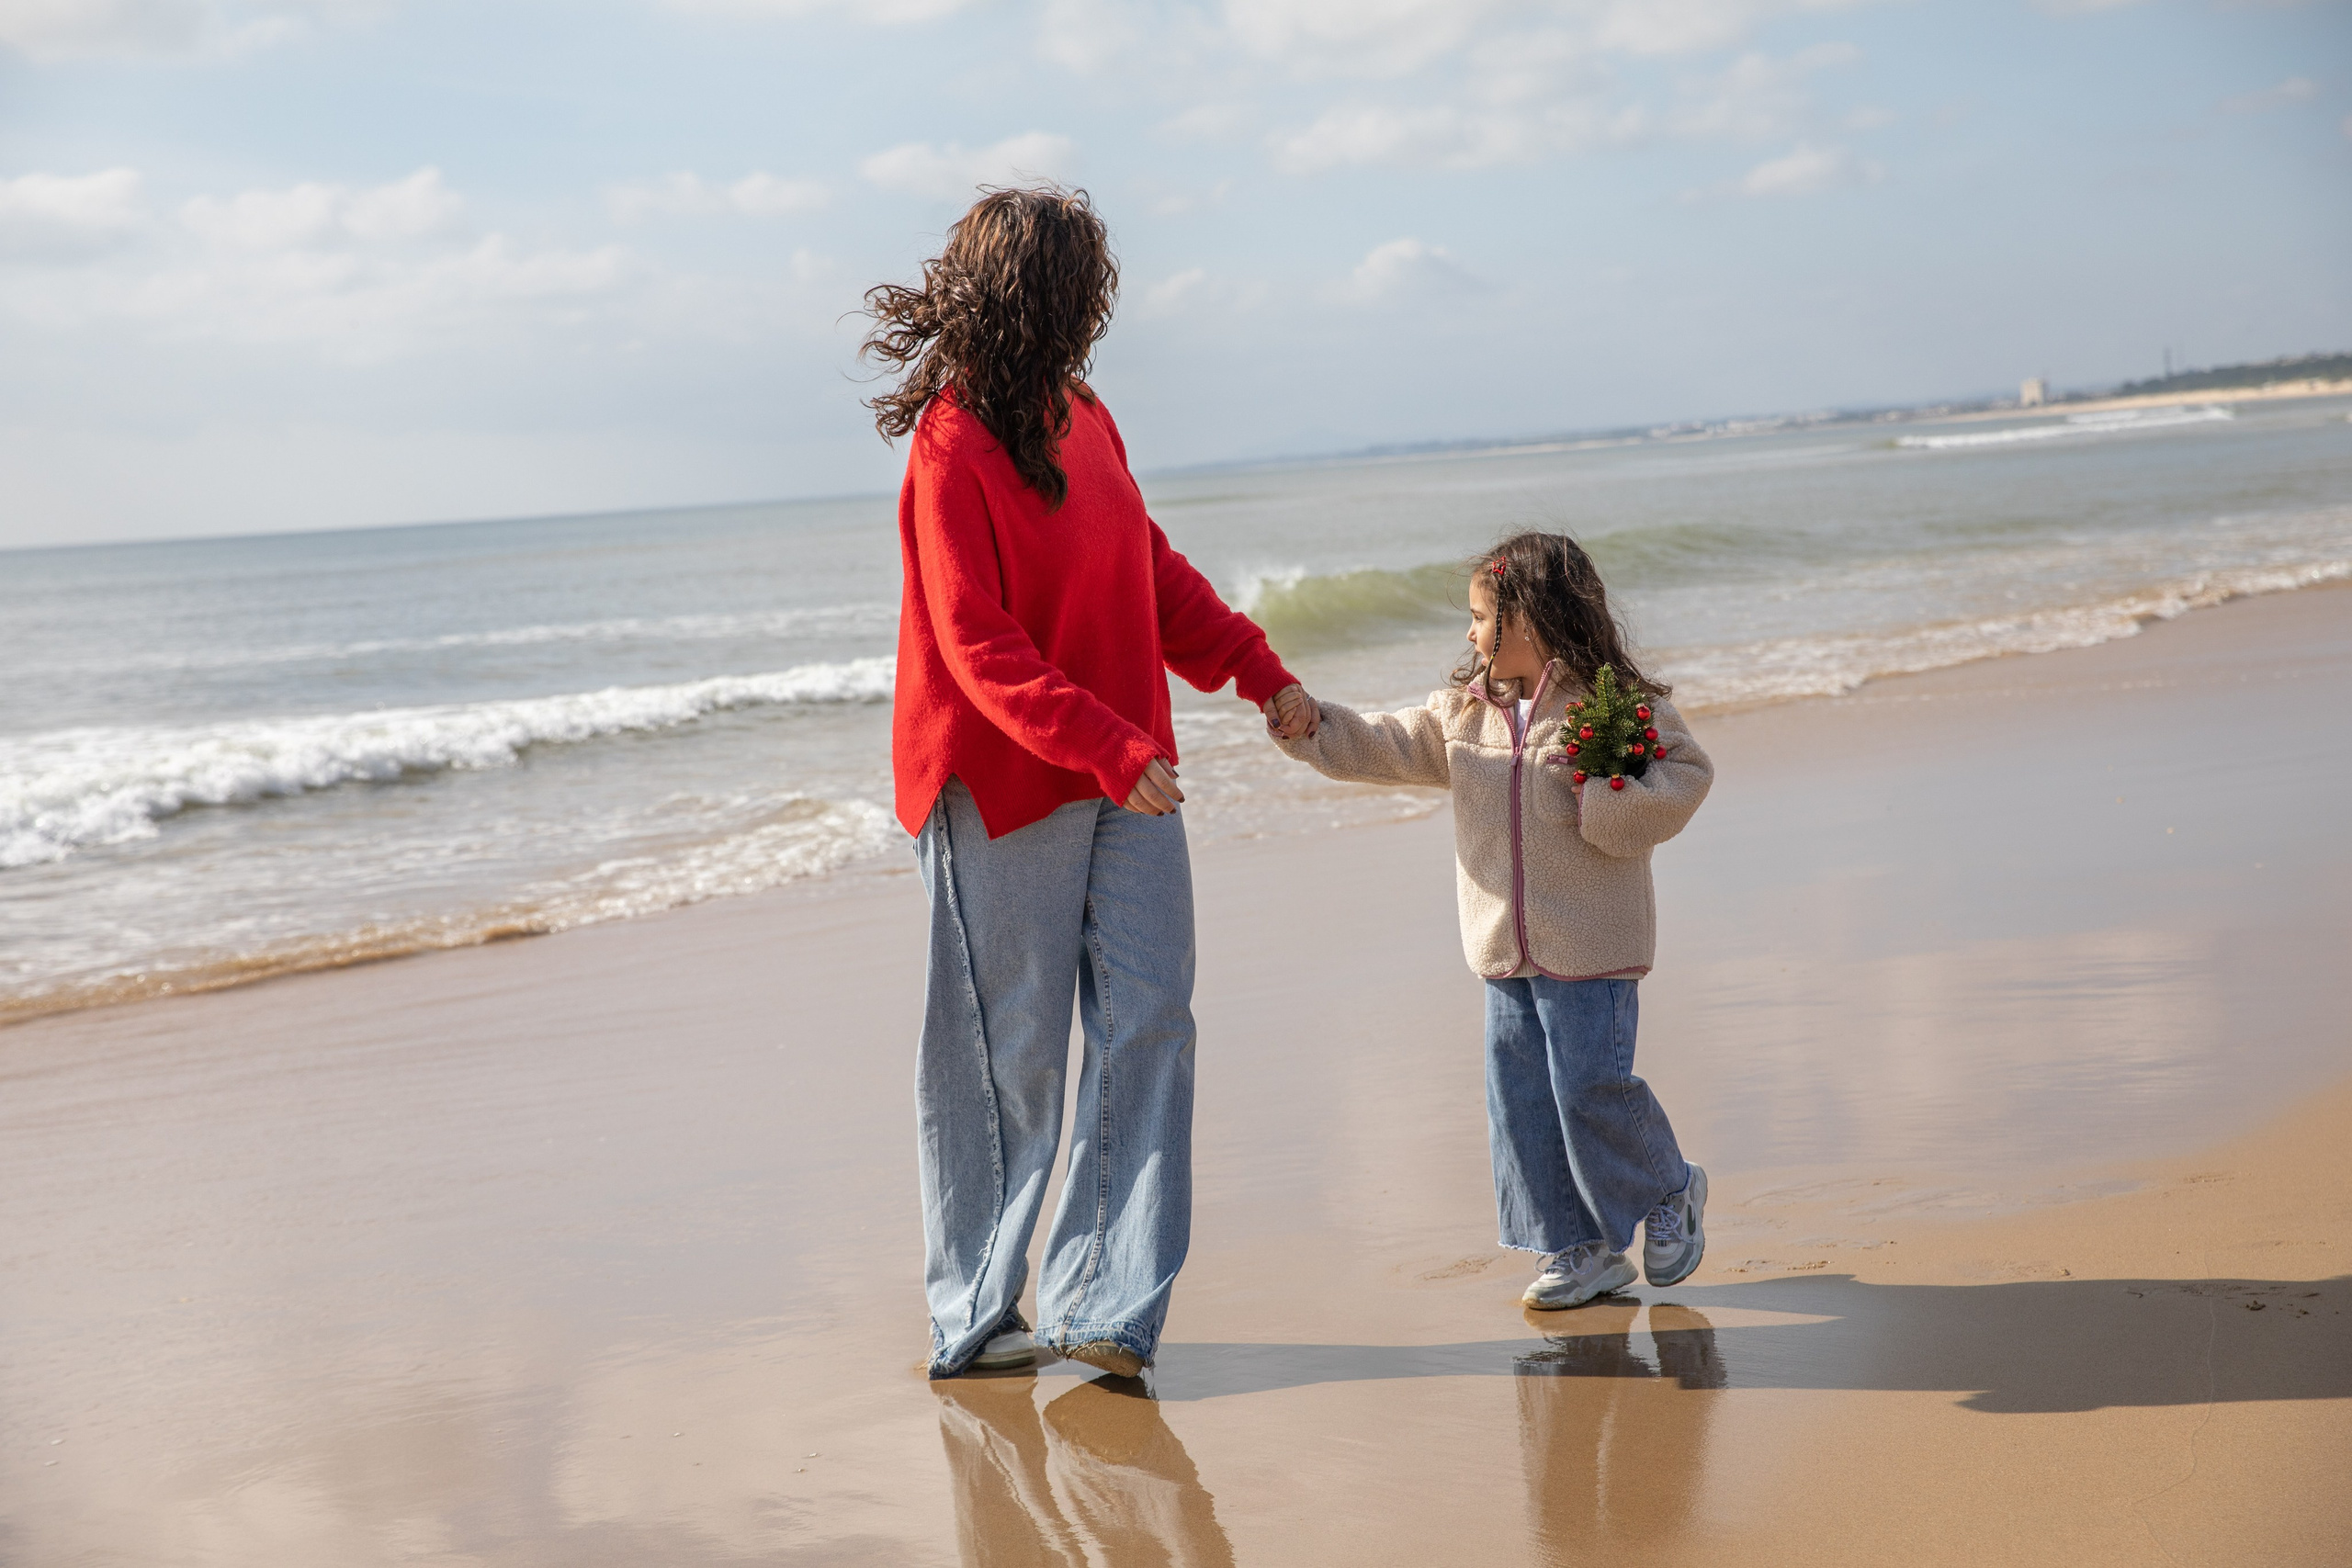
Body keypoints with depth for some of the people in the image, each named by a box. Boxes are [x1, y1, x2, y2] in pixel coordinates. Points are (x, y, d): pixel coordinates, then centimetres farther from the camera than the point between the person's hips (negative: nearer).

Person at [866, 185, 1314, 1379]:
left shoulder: (1079, 416, 9)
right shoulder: (952, 451, -15)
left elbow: (1150, 569, 21)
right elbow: (983, 654, -21)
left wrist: (1257, 671, 16)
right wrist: (1110, 751, -29)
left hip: (1123, 773, 7)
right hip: (1003, 788, -7)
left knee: (1148, 1020, -3)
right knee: (1006, 1057, 2)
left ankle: (1097, 1303, 0)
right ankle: (974, 1318, 17)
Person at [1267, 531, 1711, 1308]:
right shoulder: (1463, 712, 10)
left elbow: (1685, 776, -9)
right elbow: (1383, 747, 12)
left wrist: (1609, 799, -22)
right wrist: (1311, 725, 1)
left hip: (1590, 950, -6)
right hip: (1504, 951, 6)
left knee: (1590, 1090, -7)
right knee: (1520, 1099, 5)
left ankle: (1669, 1194, 20)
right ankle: (1582, 1248, 16)